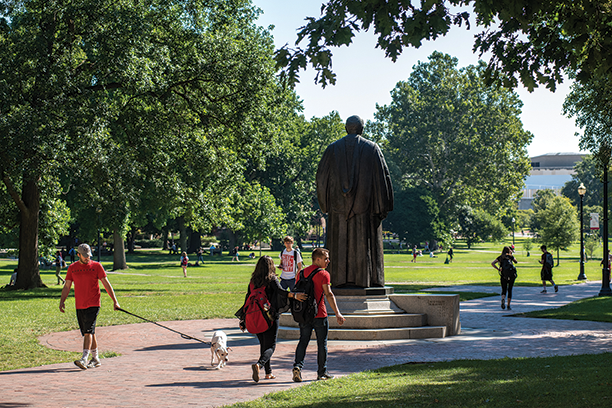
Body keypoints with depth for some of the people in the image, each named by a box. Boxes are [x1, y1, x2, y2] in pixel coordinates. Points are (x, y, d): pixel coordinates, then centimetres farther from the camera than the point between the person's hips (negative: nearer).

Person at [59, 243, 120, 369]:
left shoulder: (96, 266, 0)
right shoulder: (72, 268, 8)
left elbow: (106, 284, 2)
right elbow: (67, 286, 13)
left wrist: (115, 301, -2)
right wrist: (62, 301, 0)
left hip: (93, 305, -4)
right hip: (79, 306, 4)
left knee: (88, 332, -14)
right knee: (88, 333, 10)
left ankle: (84, 359, -20)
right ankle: (95, 359, 19)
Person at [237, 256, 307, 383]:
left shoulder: (253, 280, 6)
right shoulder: (272, 279, -7)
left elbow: (248, 298, 9)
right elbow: (280, 291, -26)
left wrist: (244, 320, 15)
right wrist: (294, 295, -38)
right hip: (271, 316, -5)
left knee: (263, 344, 18)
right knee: (271, 345, -1)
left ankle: (268, 372, 20)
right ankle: (259, 364, -27)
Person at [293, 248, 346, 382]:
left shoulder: (302, 273, 10)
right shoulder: (323, 274, -9)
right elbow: (329, 295, -16)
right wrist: (337, 313, -17)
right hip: (320, 314, -5)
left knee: (303, 341, 9)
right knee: (322, 343, 7)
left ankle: (298, 366, -11)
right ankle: (322, 372, 14)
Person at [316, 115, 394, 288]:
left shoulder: (333, 148, 5)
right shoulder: (372, 148, 1)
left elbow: (321, 176, 6)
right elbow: (382, 175, -3)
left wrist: (324, 204, 14)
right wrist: (383, 205, 0)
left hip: (339, 203, 1)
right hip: (365, 202, -1)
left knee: (340, 241, 4)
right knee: (365, 241, 2)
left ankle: (341, 279, 0)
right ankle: (364, 279, 0)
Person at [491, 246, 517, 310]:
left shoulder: (500, 257, 6)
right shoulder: (510, 256, 1)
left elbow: (492, 263, -7)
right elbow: (516, 262, 19)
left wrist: (498, 269, -5)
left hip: (503, 276, 1)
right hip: (511, 275, -1)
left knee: (503, 290, 7)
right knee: (510, 290, 12)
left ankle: (503, 299, -25)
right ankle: (508, 306, 12)